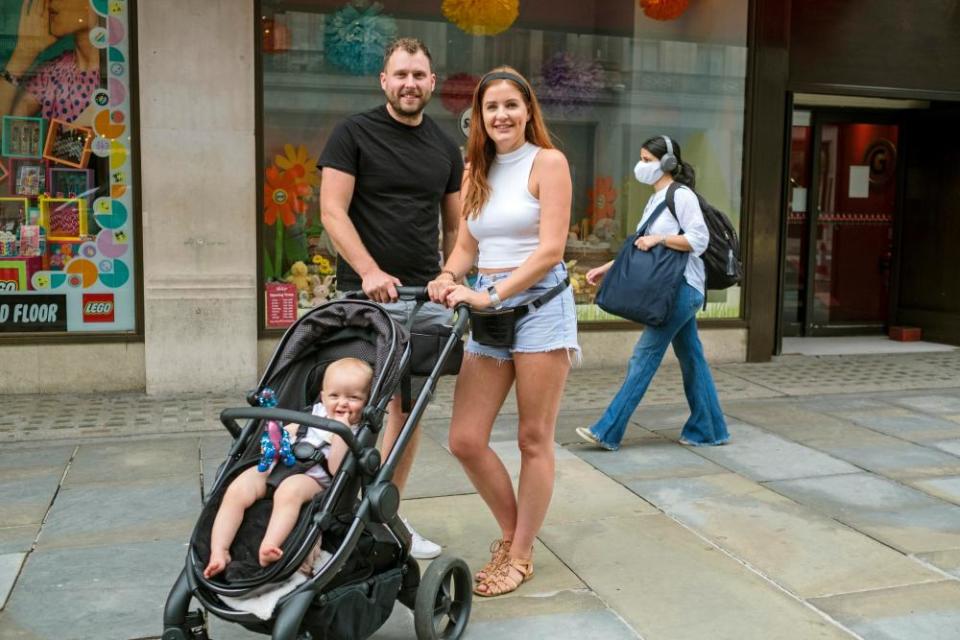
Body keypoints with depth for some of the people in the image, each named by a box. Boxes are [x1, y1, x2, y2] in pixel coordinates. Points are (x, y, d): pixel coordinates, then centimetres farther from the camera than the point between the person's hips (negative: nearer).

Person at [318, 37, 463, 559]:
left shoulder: (445, 149, 14)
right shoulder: (354, 134, -1)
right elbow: (332, 211, -8)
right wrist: (370, 272, -19)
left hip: (428, 298, 5)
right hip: (368, 295, -5)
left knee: (409, 408, 9)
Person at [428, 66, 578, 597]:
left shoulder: (548, 163, -3)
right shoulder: (476, 170, 15)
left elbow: (551, 249, -12)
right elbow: (467, 245, 13)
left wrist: (493, 294, -20)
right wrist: (448, 280, -8)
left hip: (540, 303, -5)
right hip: (487, 306, 5)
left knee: (534, 439, 3)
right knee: (465, 439, 0)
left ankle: (521, 555, 19)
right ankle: (511, 531, 24)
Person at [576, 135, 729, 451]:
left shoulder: (682, 196, -10)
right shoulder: (655, 200, 16)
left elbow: (699, 239, -17)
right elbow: (640, 247, 19)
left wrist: (659, 238, -21)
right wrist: (606, 268, 12)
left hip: (683, 287, -9)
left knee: (644, 357, -8)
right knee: (691, 358, 12)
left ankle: (608, 431, -5)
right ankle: (707, 429, 21)